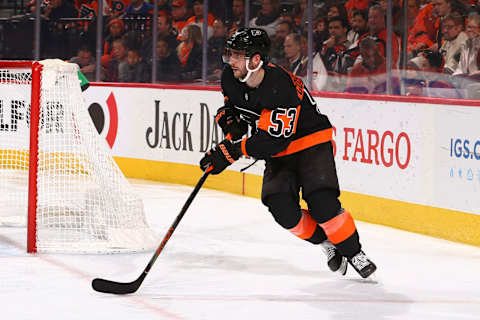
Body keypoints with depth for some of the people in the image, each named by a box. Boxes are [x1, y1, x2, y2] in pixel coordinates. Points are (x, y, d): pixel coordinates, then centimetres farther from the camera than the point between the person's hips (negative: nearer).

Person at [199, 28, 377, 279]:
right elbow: (231, 105, 15)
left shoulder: (282, 87, -32)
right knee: (281, 208, -16)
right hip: (279, 155, 6)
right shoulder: (231, 78, -9)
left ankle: (354, 253, -3)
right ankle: (326, 242, 7)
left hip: (312, 143, -6)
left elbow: (273, 142, -34)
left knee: (321, 203, -24)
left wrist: (231, 150, -35)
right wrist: (232, 125, -8)